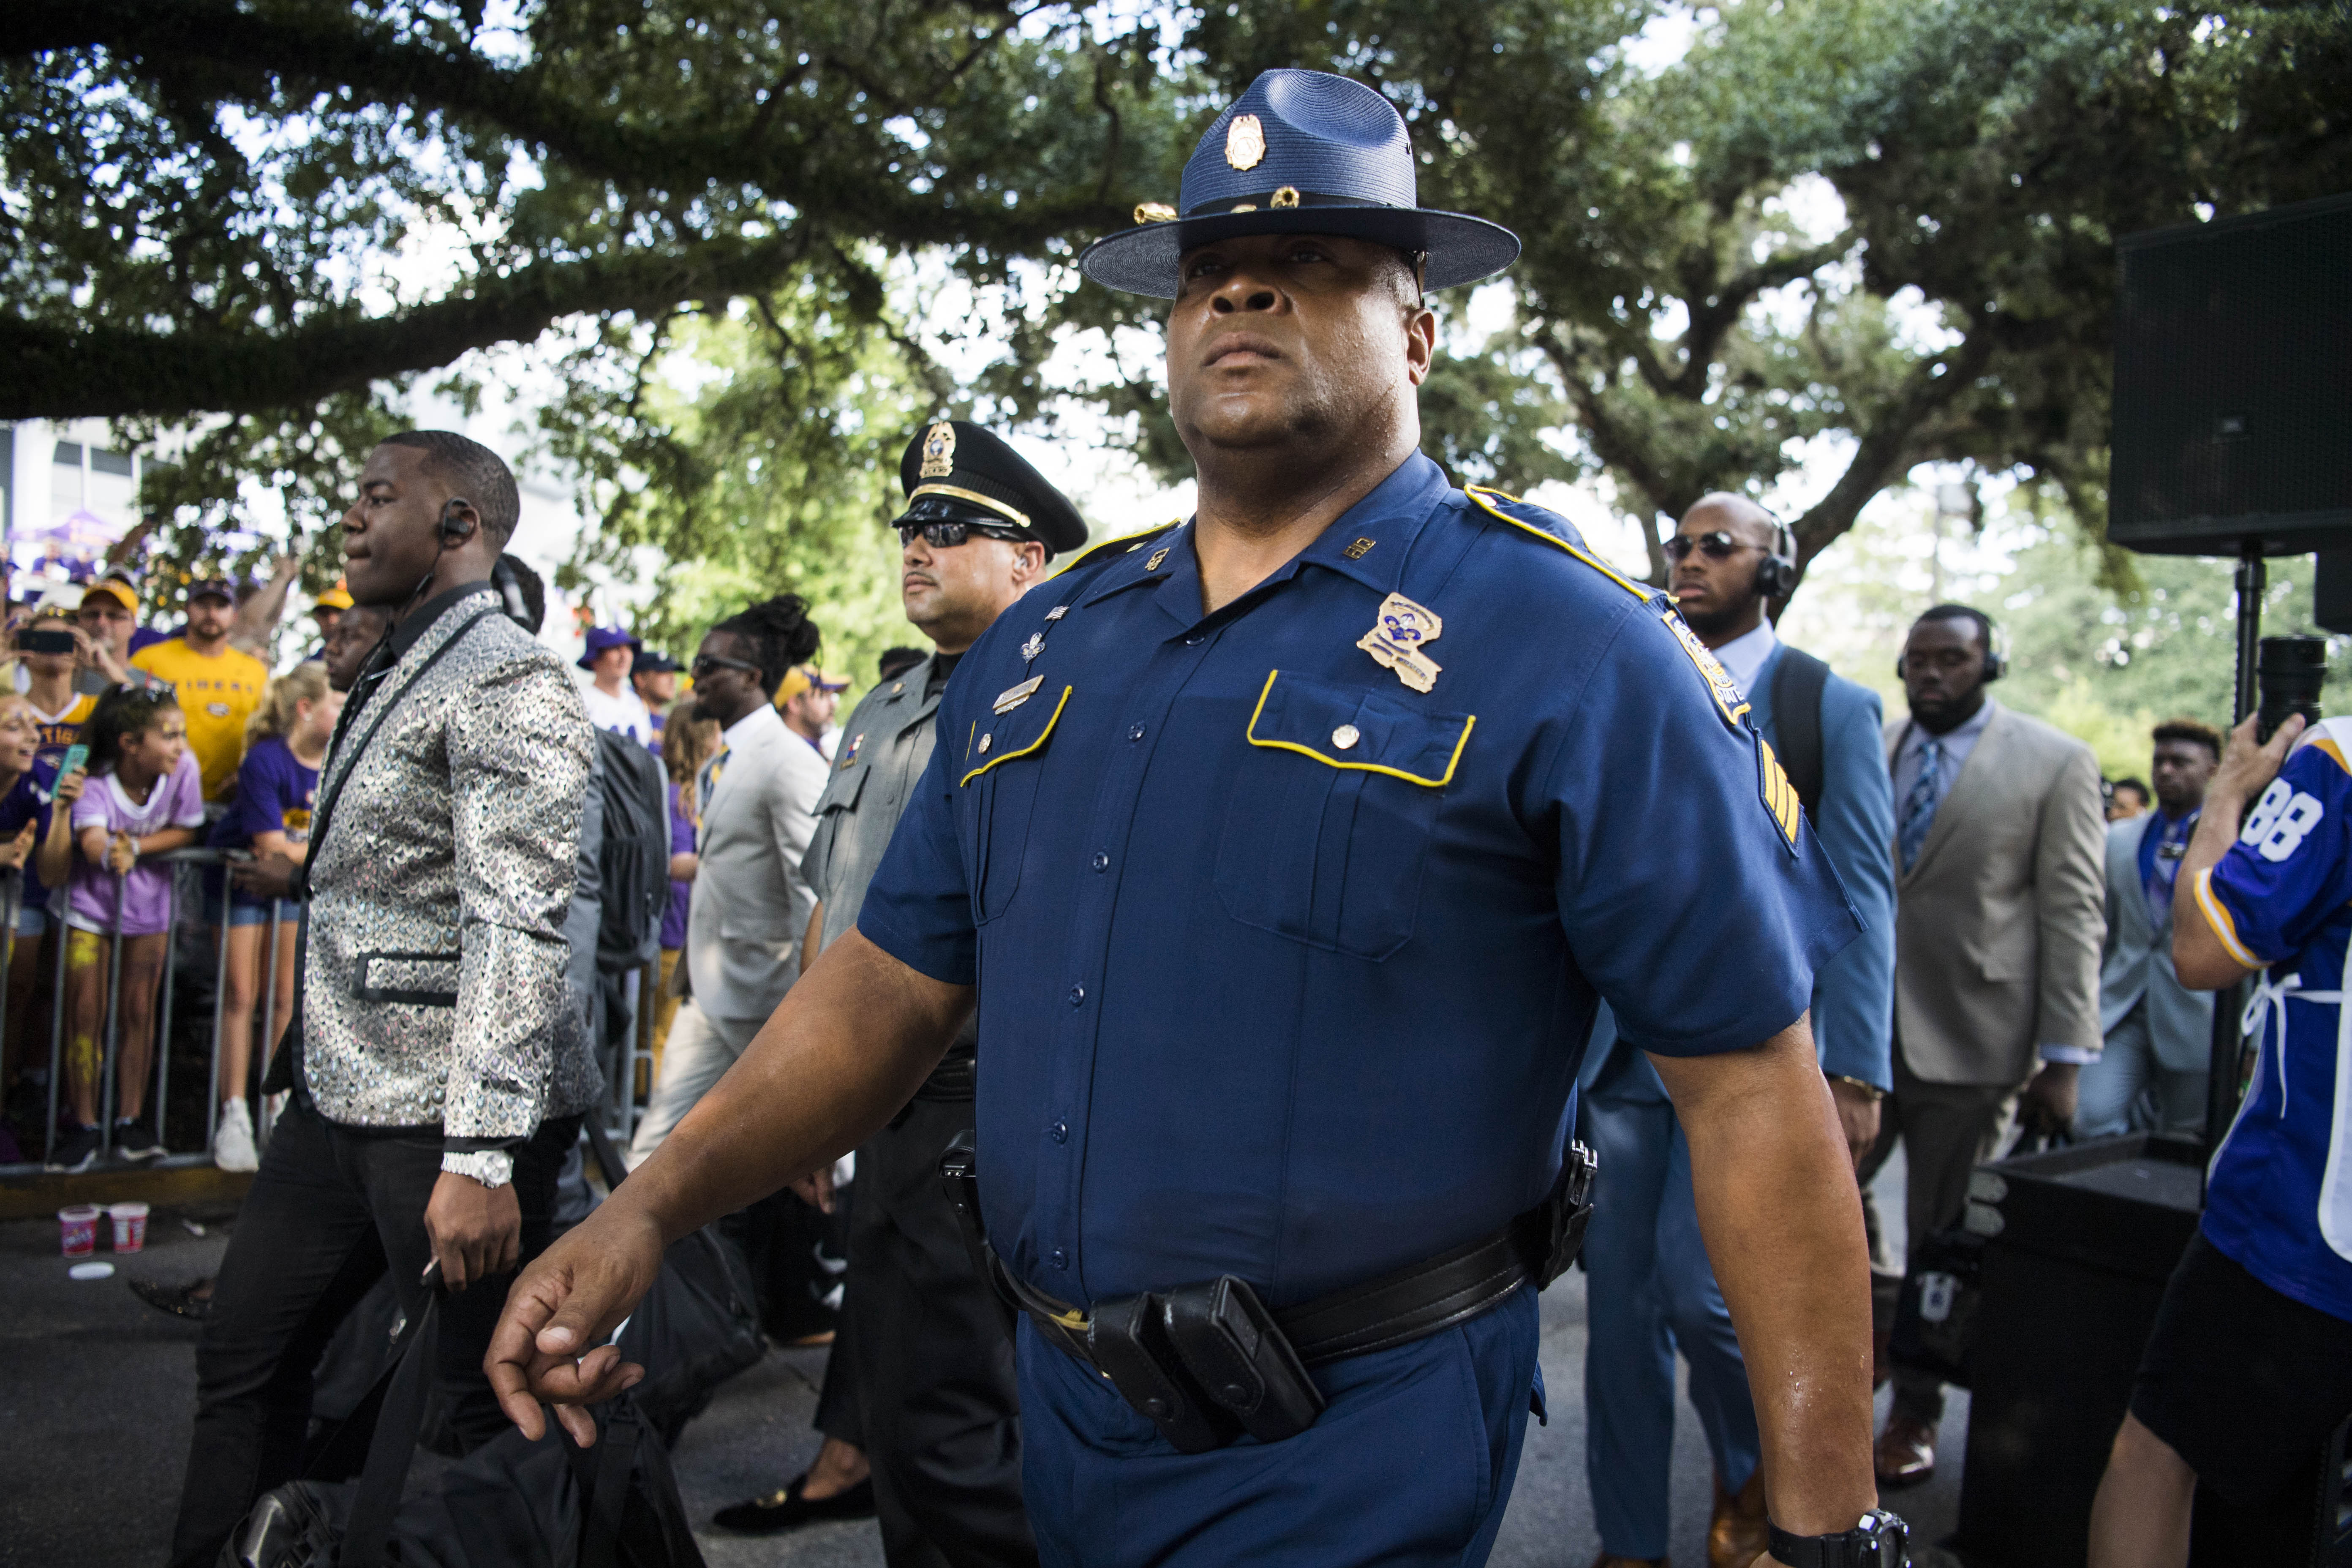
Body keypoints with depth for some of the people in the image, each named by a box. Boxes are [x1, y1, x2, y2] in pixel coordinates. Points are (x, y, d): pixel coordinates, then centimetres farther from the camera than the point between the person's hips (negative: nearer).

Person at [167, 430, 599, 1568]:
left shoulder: (504, 684, -14)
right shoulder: (392, 678, 17)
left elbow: (520, 933, -22)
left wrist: (482, 1154, -26)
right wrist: (305, 1067, 22)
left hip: (442, 1119, -10)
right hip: (340, 1096, 10)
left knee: (484, 1404, 0)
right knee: (244, 1352, 17)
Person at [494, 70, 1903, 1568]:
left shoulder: (1570, 647, -13)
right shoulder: (1041, 645, 6)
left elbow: (1751, 1086, -13)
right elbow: (898, 978, 9)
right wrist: (652, 1209, -3)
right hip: (1063, 1409, 7)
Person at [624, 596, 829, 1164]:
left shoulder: (791, 764, -15)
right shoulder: (716, 765, 13)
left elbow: (813, 894, -19)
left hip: (765, 995, -8)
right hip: (709, 992, 8)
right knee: (657, 1146, 5)